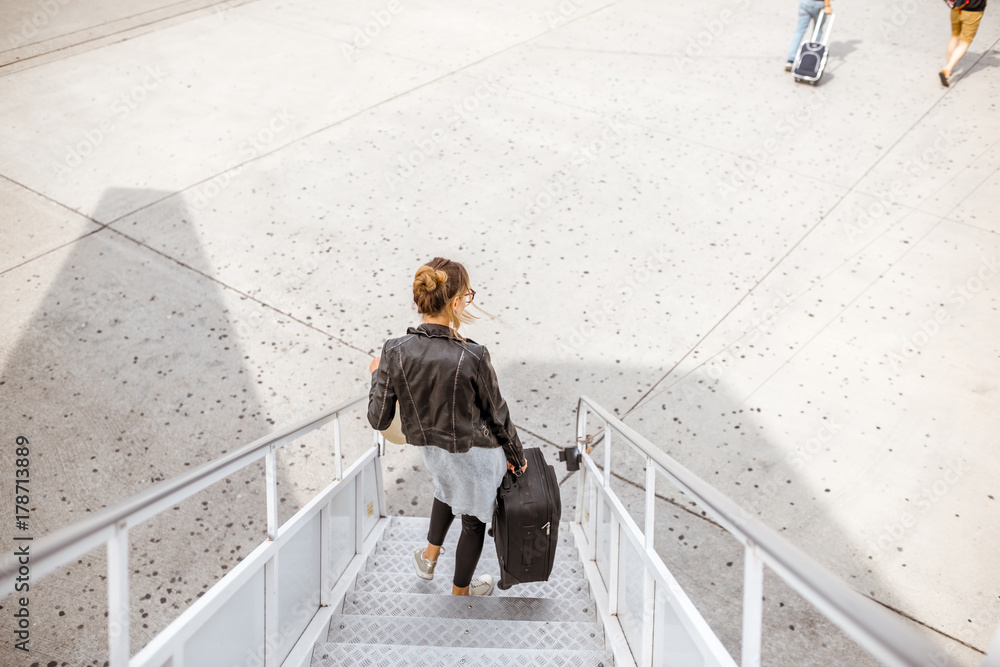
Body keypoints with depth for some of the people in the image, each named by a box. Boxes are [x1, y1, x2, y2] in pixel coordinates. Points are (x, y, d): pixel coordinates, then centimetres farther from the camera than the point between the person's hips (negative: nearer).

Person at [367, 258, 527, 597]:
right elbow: (497, 414, -14)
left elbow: (378, 419, -13)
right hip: (476, 452, -4)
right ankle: (460, 593, 44)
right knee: (473, 520, 22)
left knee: (447, 484, 38)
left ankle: (430, 555, 51)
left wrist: (377, 375, 4)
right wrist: (516, 456, 4)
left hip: (430, 448, 4)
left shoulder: (395, 352, -21)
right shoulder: (472, 356, -30)